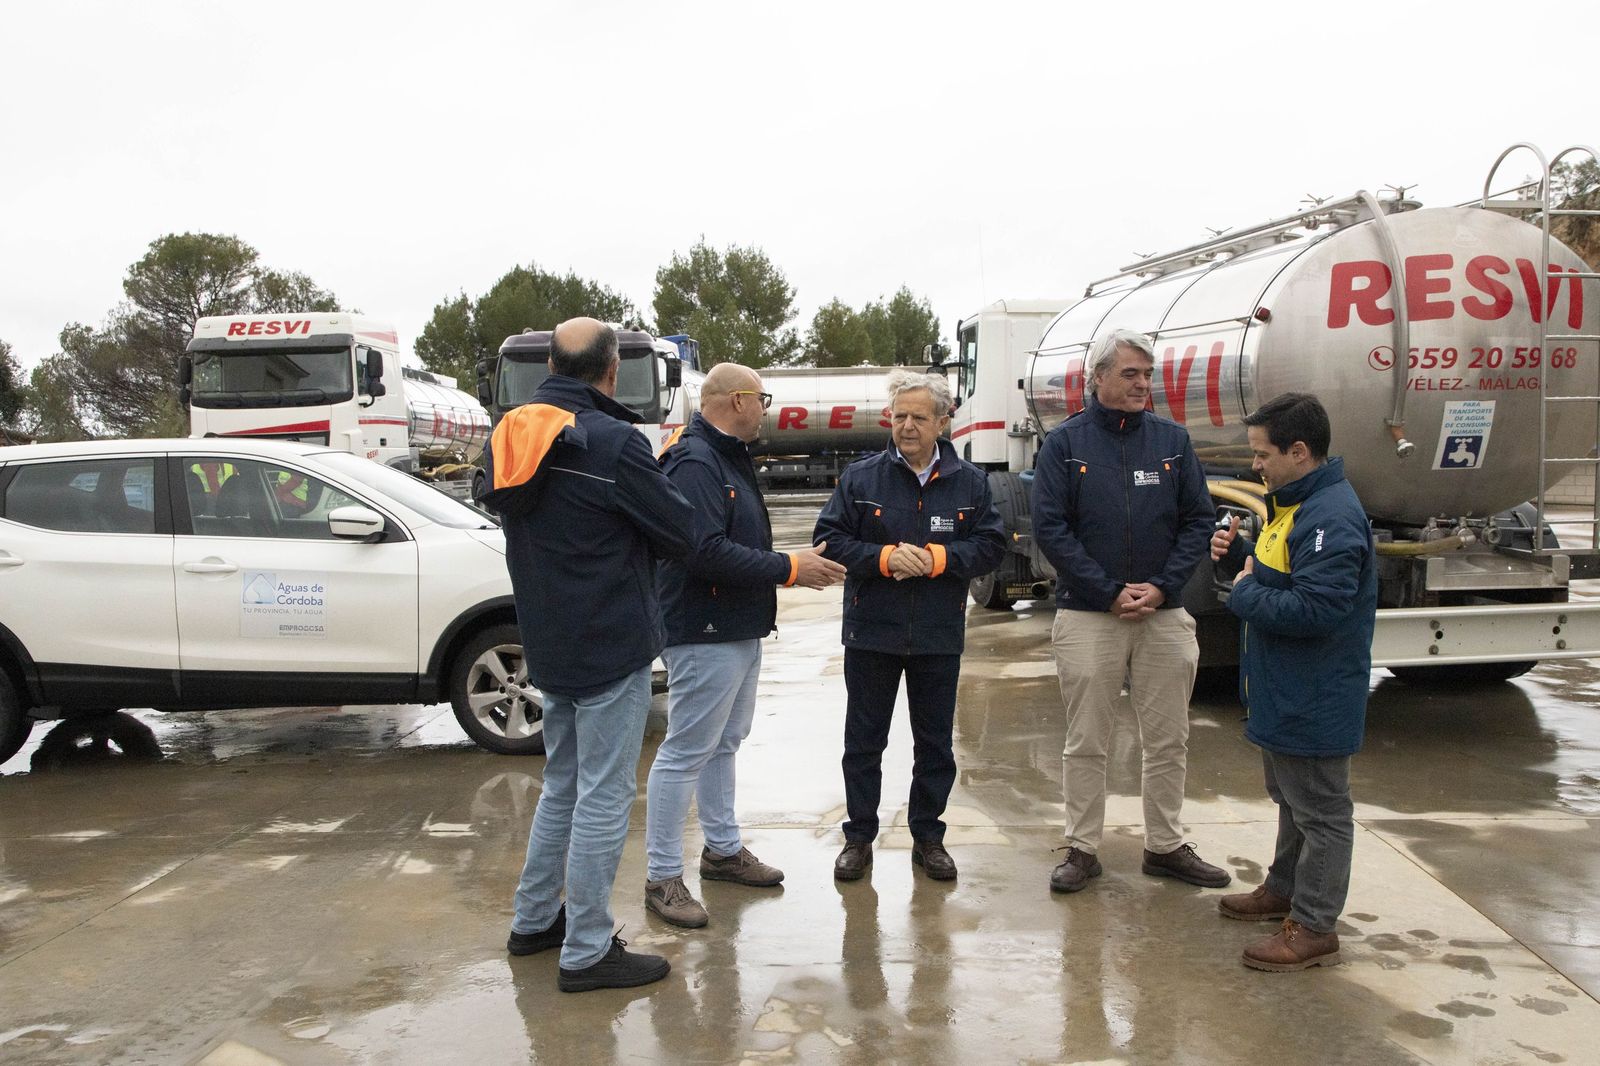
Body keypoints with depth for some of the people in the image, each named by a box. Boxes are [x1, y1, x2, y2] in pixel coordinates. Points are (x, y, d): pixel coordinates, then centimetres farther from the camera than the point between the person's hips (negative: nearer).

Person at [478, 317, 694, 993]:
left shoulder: (509, 438, 5)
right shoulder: (613, 442, -19)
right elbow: (680, 530, -14)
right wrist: (661, 478, 7)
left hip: (548, 647, 8)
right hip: (611, 647, -8)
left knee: (562, 784, 22)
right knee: (603, 796, 1)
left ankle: (534, 919, 33)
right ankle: (587, 952, 10)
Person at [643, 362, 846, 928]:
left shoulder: (728, 458, 15)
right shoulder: (694, 463, -19)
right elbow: (705, 552, -28)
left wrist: (796, 561, 1)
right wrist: (789, 568, -21)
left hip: (739, 628, 11)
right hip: (704, 633, -11)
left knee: (724, 742, 20)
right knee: (685, 751, -3)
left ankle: (723, 848, 34)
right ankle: (662, 877, 7)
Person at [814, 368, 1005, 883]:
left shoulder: (969, 482, 2)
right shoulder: (860, 477, -2)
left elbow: (990, 545, 0)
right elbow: (829, 539, -4)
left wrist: (937, 558, -15)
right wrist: (884, 557, -18)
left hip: (939, 635, 1)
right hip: (871, 632, -1)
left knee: (935, 743, 12)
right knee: (864, 741, 8)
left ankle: (928, 837, 28)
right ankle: (859, 837, 23)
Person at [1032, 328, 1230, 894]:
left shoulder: (1172, 439, 6)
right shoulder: (1064, 443, -1)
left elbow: (1198, 520, 5)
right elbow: (1050, 528, -7)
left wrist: (1161, 587, -8)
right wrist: (1110, 593, -12)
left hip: (1164, 614, 3)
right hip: (1087, 615, -2)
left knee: (1168, 740, 11)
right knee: (1086, 743, 6)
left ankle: (1166, 846, 26)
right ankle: (1082, 850, 18)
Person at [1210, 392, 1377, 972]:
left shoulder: (1333, 517, -25)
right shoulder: (1293, 504, 9)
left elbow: (1313, 609, -32)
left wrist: (1245, 594, -19)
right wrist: (1237, 555, 1)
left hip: (1314, 700, -11)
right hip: (1283, 690, 11)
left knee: (1320, 812, 3)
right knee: (1291, 800, 25)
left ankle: (1314, 928, 15)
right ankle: (1284, 889, 41)